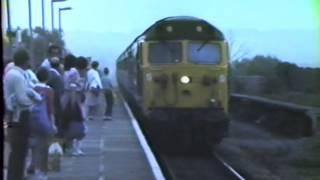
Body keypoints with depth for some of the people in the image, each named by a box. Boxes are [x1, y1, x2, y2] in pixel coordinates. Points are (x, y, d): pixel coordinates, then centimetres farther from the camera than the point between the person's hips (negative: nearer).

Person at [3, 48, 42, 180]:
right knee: (20, 150, -4)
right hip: (19, 116, -10)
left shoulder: (11, 73, 13)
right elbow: (22, 98, -22)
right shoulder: (18, 76, -19)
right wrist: (33, 104, -5)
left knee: (16, 150, 17)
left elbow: (27, 89, 13)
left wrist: (39, 99, 1)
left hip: (14, 114, 10)